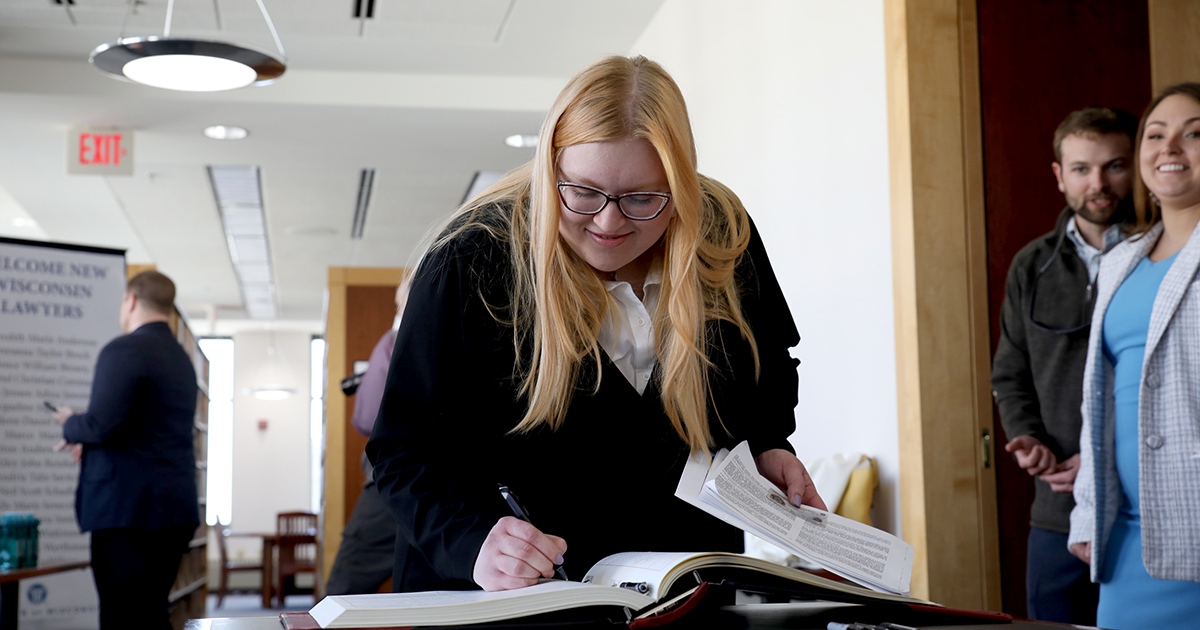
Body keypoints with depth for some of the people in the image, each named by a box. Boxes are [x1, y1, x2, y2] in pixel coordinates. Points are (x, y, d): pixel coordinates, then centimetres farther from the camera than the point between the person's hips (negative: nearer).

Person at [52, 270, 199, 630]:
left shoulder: (124, 350, -11)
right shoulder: (181, 357, 17)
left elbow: (101, 425, -21)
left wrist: (70, 425, 1)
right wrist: (88, 440, 26)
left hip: (130, 507, -9)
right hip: (175, 507, 9)